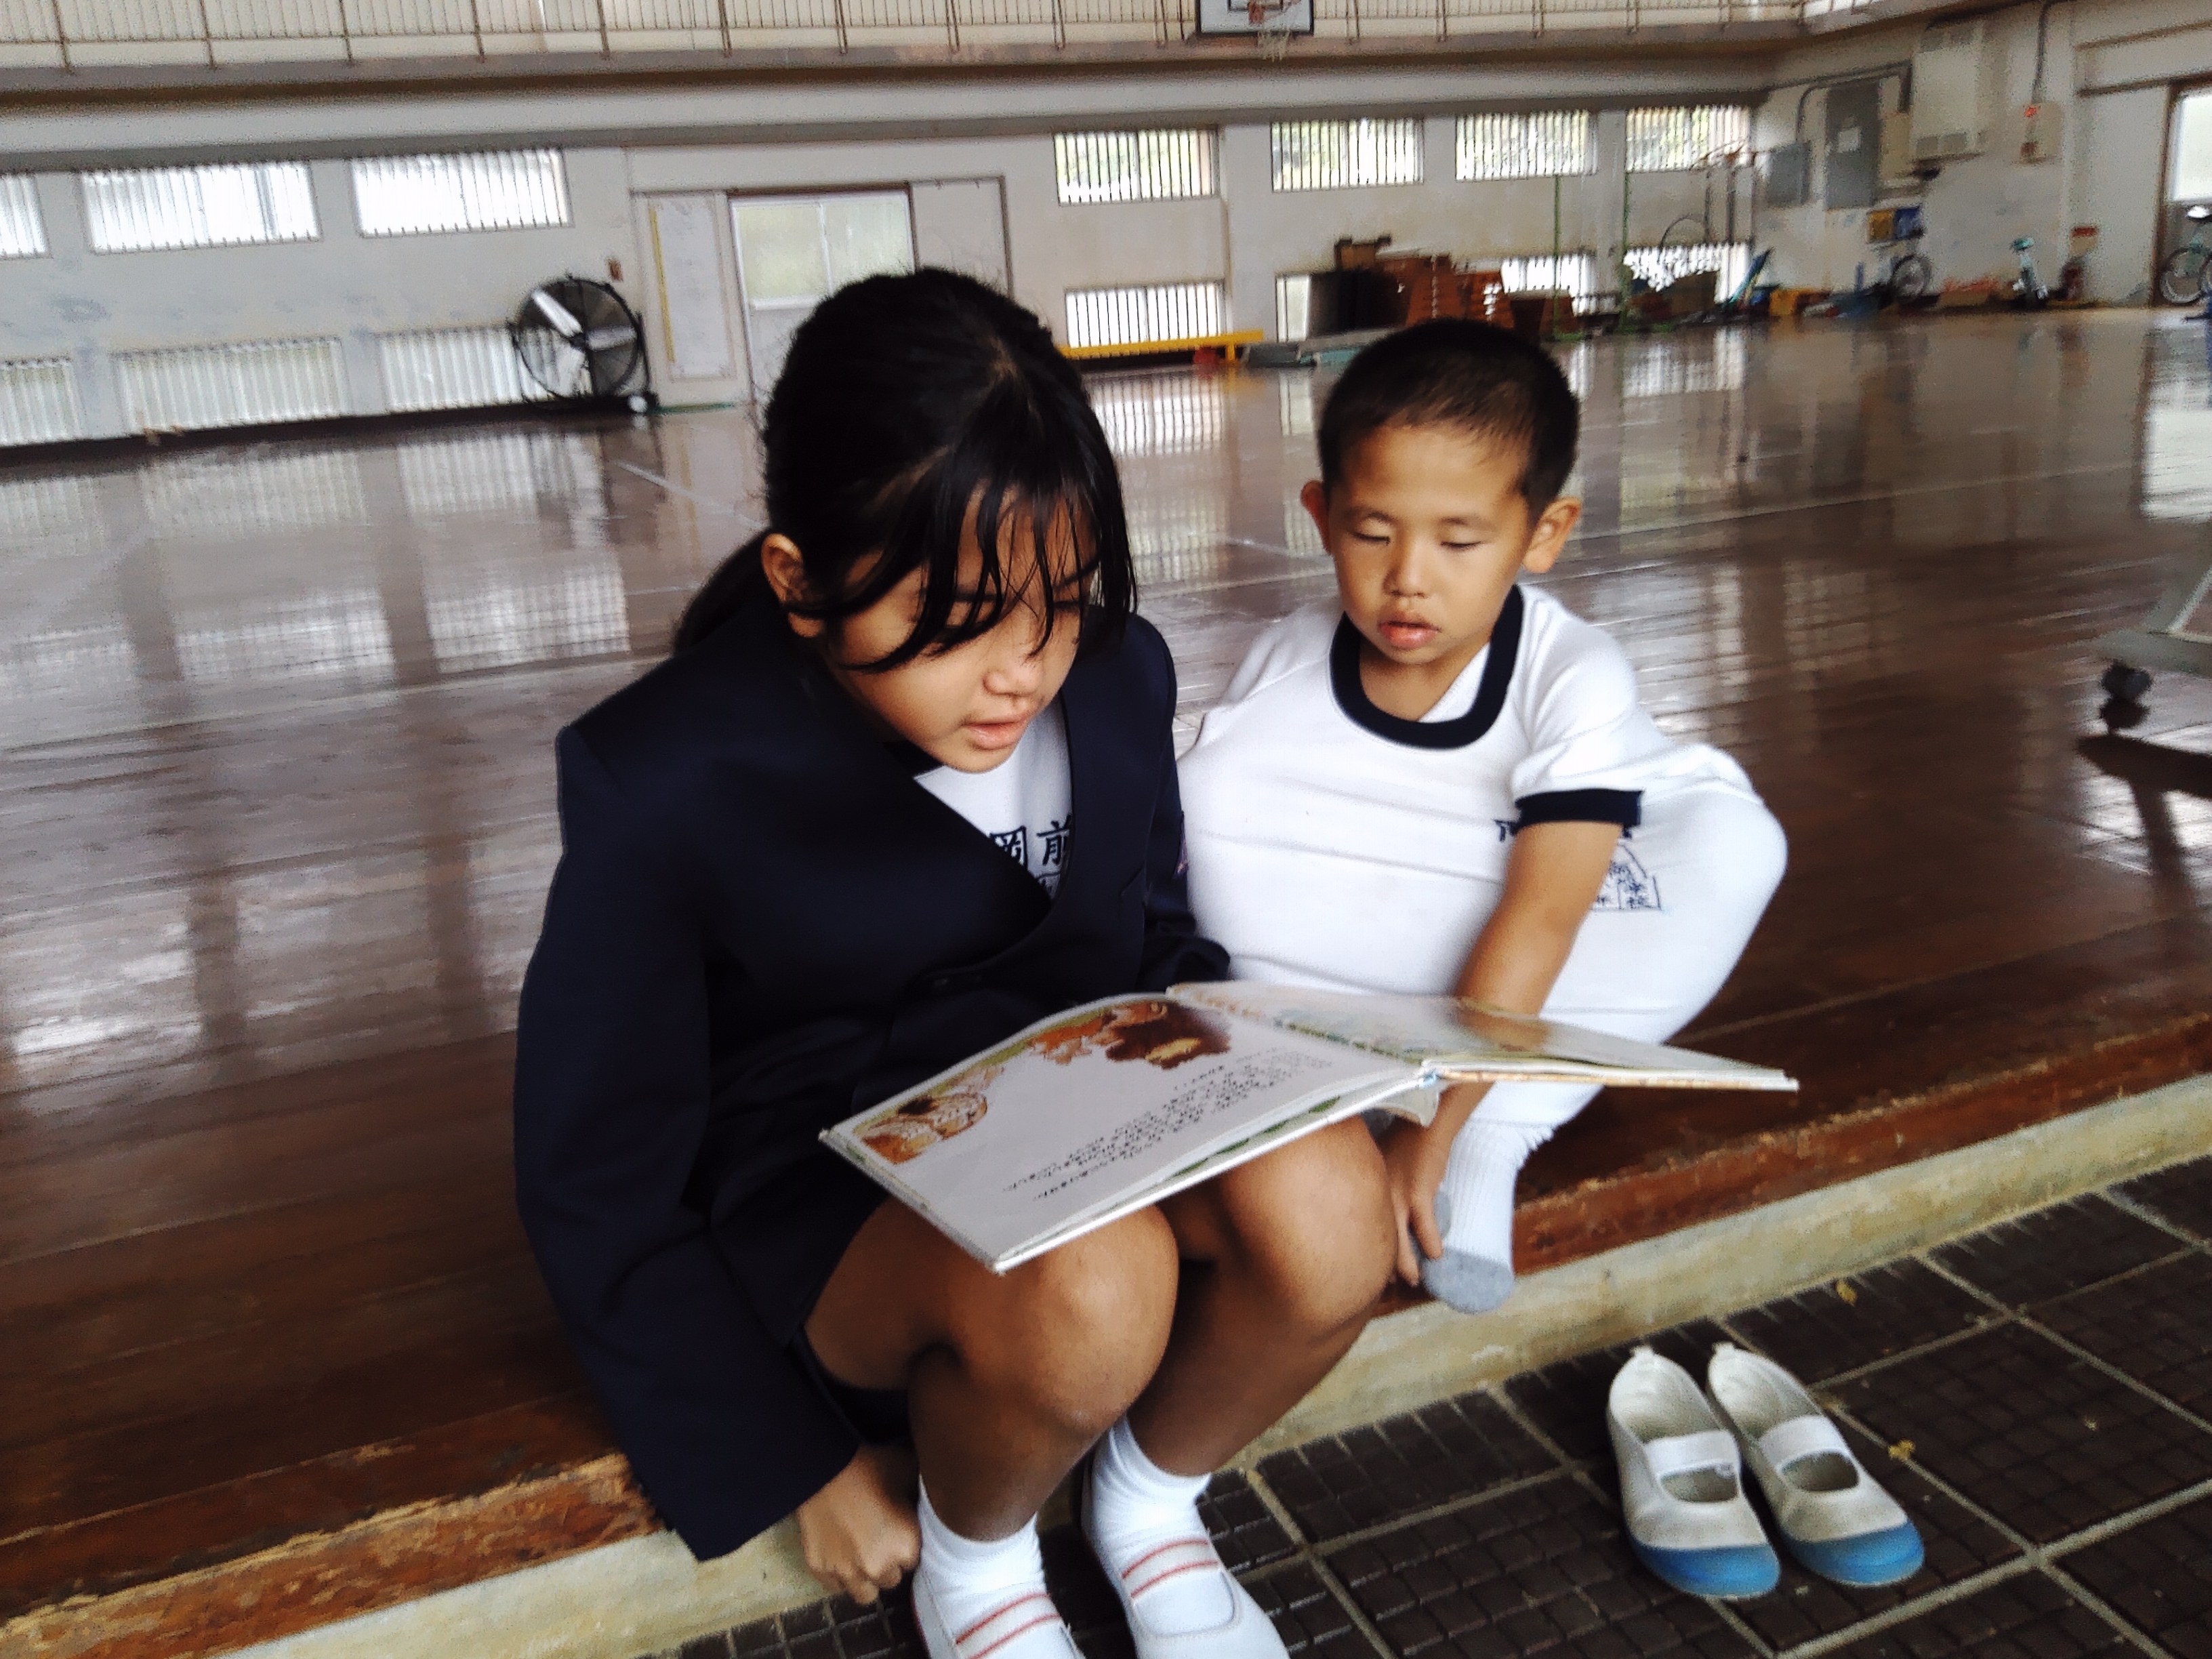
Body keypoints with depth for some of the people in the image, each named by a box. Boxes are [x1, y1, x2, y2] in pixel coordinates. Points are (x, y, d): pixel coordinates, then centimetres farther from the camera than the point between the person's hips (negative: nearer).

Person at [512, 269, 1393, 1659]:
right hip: (826, 1187, -3)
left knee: (1325, 1206, -29)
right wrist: (803, 1465, -4)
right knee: (1089, 1290, -36)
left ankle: (1151, 1501, 5)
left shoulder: (1117, 672, -4)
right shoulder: (662, 779, -16)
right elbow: (597, 1180, -7)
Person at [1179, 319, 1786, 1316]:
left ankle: (1495, 1131, -26)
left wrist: (1432, 1134, -37)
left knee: (1733, 846, -29)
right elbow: (1187, 843, -11)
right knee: (1209, 781, -24)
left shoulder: (1575, 680, -21)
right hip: (1354, 958, 1)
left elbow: (1540, 922, -29)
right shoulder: (1284, 669, -13)